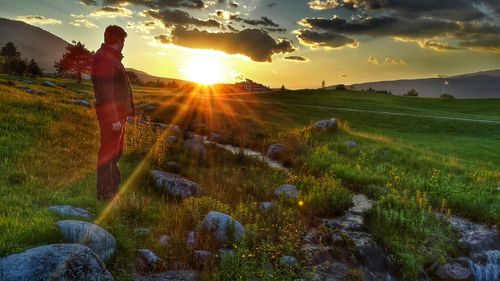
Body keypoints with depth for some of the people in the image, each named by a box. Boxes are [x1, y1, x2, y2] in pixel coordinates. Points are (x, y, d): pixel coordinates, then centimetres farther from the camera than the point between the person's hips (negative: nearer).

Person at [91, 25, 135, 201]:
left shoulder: (112, 58, 18)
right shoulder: (104, 58, -14)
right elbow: (105, 91, -22)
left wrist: (128, 112, 19)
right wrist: (114, 118, -25)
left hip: (118, 114, 11)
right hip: (112, 115, -11)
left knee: (115, 152, 19)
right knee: (108, 153, -4)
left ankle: (115, 187, 31)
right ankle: (105, 192, 4)